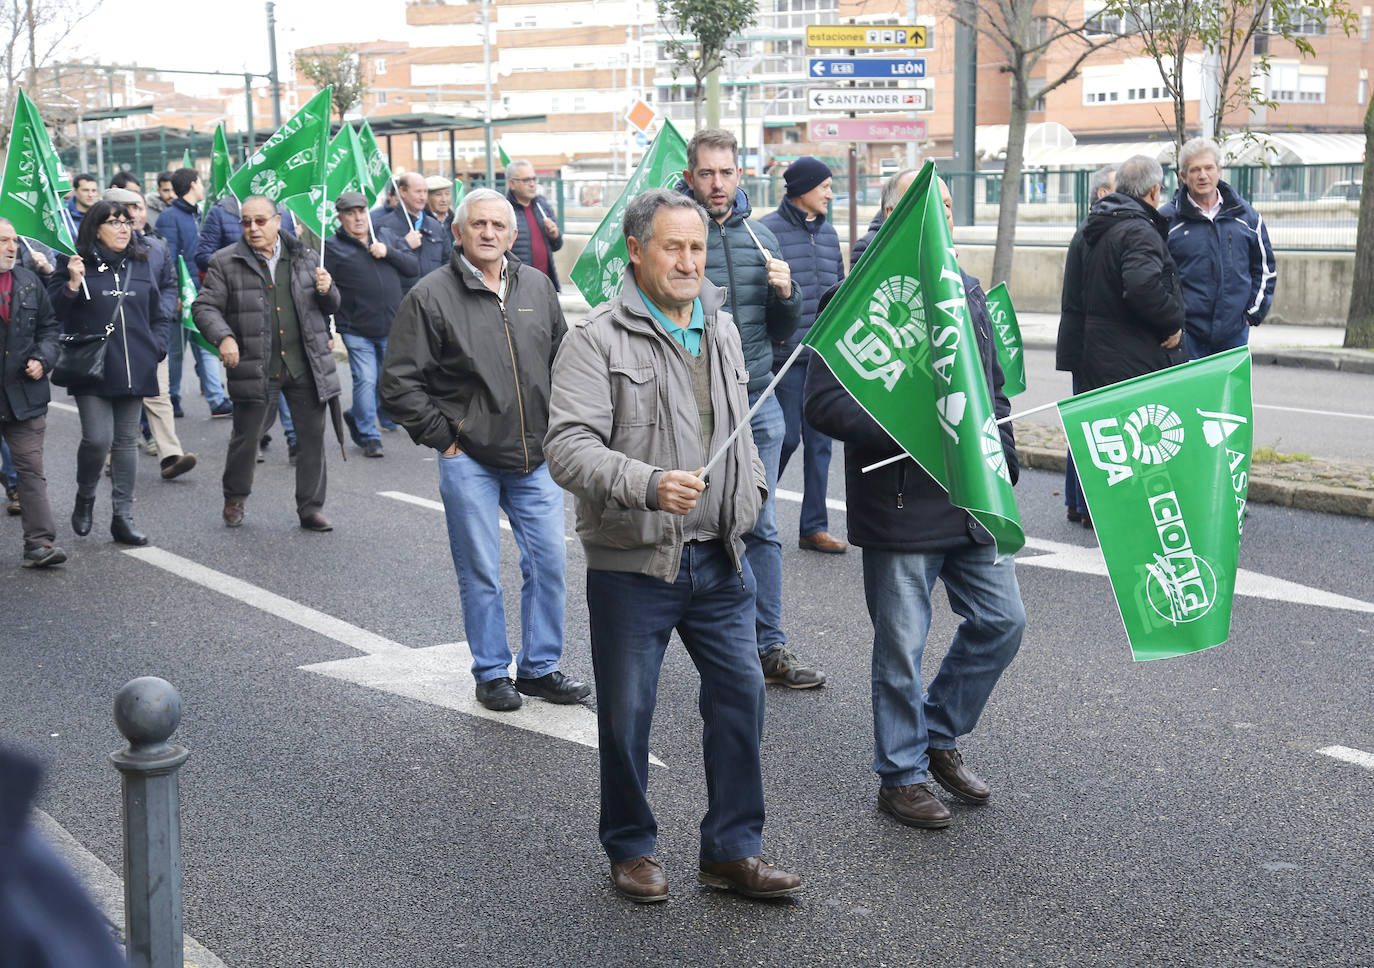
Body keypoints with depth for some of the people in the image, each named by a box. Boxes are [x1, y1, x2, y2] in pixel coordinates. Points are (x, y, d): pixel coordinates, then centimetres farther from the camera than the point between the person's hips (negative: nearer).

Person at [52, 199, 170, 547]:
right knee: (97, 439, -13)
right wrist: (72, 284, -19)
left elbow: (159, 316, 19)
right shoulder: (77, 266, -2)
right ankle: (84, 499, 15)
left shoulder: (140, 266, 12)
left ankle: (123, 517, 14)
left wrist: (156, 348, 5)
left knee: (127, 442, 8)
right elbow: (57, 315, -6)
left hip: (134, 371, 4)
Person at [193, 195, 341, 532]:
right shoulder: (225, 263, 1)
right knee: (246, 436, 6)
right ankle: (234, 499, 29)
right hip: (255, 369, -2)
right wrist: (223, 337, -17)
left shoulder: (305, 258, 10)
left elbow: (332, 306, 18)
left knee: (312, 436, 4)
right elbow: (204, 307, 0)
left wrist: (327, 291, -5)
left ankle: (310, 508, 15)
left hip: (306, 366, 2)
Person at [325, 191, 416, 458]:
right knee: (365, 381, -8)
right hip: (357, 332, -4)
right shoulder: (332, 246, -2)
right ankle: (369, 437, 6)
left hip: (391, 329, 4)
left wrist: (388, 253, -10)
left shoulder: (386, 235, 11)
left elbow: (413, 265, 7)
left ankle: (356, 417, 34)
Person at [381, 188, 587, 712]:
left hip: (535, 457, 4)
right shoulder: (431, 296, -6)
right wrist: (442, 435, -7)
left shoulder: (537, 287, 8)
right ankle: (492, 674, 17)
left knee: (548, 562, 6)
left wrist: (557, 425, 11)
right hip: (468, 459, -4)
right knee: (480, 573, 3)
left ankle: (540, 667, 21)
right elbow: (399, 382, -6)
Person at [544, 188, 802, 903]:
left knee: (741, 693, 5)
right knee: (626, 713, 6)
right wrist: (649, 485, -32)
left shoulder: (721, 330, 12)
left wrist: (751, 493, 20)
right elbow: (568, 447, -21)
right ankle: (631, 849, 26)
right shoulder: (597, 341, -11)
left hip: (718, 558, 6)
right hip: (632, 563, -5)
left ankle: (731, 851, 19)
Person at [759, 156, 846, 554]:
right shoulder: (768, 230, -7)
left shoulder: (827, 232, 15)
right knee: (787, 438, -3)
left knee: (820, 442, 7)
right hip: (787, 356, -6)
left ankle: (814, 528, 13)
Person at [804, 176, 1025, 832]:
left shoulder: (969, 294, 13)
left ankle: (939, 736, 30)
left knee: (1002, 622, 10)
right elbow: (823, 402, -16)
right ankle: (901, 775, 22)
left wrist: (1003, 463, 9)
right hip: (899, 505, -7)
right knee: (901, 647, 4)